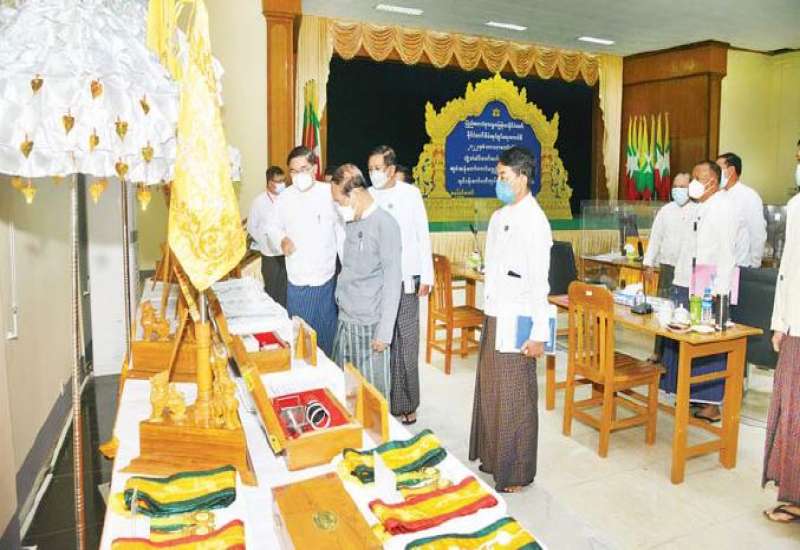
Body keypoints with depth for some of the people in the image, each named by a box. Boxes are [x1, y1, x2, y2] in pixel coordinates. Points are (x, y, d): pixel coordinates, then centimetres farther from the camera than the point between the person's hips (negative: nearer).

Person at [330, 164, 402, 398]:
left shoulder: (384, 224, -12)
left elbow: (392, 282, -13)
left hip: (370, 323, -7)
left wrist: (384, 332, -15)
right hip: (345, 319, 7)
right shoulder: (351, 222, 9)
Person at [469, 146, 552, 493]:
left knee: (515, 398, 4)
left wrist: (538, 334, -18)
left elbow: (539, 281, -17)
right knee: (489, 390, 16)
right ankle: (492, 458, 33)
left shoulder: (534, 221, -13)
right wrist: (488, 311, 14)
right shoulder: (499, 217, 11)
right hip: (493, 316, 8)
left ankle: (517, 473, 20)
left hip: (517, 321, -8)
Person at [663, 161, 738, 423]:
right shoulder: (701, 208, 18)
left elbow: (725, 253, -16)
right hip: (688, 286, 9)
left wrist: (718, 291, -21)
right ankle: (690, 394, 24)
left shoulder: (723, 208, -10)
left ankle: (711, 404, 5)